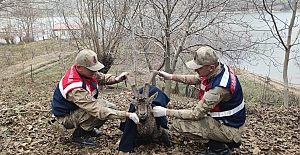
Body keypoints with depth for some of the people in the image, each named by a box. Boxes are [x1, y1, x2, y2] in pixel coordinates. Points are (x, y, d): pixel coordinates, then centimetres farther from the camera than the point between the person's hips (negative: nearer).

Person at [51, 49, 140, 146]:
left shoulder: (83, 71, -16)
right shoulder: (75, 89, -39)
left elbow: (101, 77, 5)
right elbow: (99, 111, -41)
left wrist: (116, 79, -16)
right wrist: (127, 115, -43)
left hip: (78, 108, 8)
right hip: (66, 116, -8)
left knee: (111, 107, -3)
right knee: (102, 110, -30)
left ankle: (87, 128, 15)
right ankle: (79, 135, -7)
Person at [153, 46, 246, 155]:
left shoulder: (219, 87, -32)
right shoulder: (220, 68, -7)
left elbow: (196, 114, -25)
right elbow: (196, 79, 11)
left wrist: (166, 112, -18)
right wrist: (171, 77, 3)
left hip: (229, 129, -9)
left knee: (178, 123, -16)